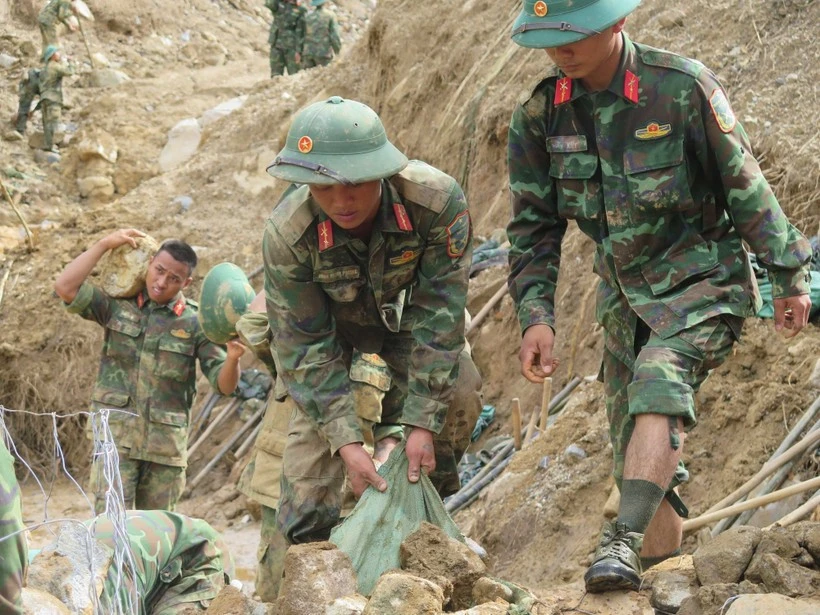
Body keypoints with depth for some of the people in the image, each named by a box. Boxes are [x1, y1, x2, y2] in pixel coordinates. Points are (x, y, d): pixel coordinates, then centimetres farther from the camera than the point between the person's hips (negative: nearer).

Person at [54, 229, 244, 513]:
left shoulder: (195, 323, 0)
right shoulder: (118, 306, 1)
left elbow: (224, 385, -3)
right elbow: (65, 287, -11)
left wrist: (233, 358, -25)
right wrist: (104, 244, -9)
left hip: (167, 442, 2)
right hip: (117, 434, -1)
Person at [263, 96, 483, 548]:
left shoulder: (436, 201, -39)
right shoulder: (286, 235, -36)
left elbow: (438, 313, -31)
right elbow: (306, 345, -28)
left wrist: (423, 423, -33)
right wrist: (347, 442, -35)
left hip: (404, 311, 1)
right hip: (327, 320, 0)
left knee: (457, 391, -20)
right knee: (314, 421, -18)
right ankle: (304, 544, 3)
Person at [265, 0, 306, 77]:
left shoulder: (300, 10, -2)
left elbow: (301, 32, -6)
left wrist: (299, 51, -12)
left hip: (291, 47, -3)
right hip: (276, 46, 3)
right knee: (276, 76, 5)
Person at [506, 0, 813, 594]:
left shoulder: (683, 87, -17)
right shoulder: (540, 114, -5)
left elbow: (745, 187, -9)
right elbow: (533, 225, 1)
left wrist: (790, 276, -2)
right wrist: (536, 317, -8)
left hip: (703, 281, -5)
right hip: (625, 295, 5)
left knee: (658, 378, -31)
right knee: (636, 449, 7)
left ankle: (624, 542, -37)